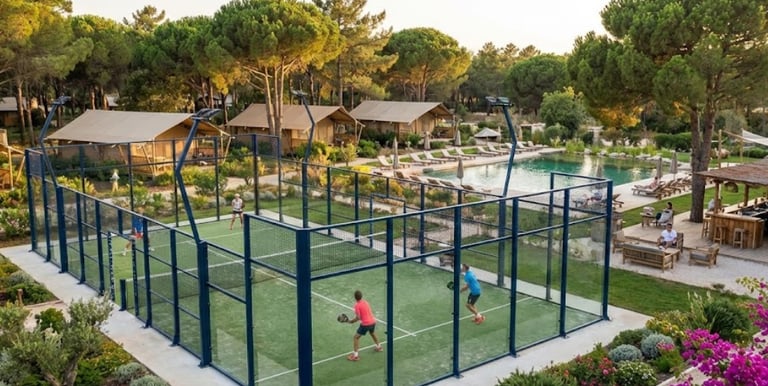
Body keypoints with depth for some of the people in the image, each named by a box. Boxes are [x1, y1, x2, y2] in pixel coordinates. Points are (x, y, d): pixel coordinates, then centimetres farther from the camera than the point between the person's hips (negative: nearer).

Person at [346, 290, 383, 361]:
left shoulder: (357, 305, -12)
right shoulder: (366, 302, 8)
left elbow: (358, 318, -16)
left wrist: (351, 321, -3)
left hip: (365, 324, -7)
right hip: (373, 321, 7)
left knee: (356, 337, 4)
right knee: (372, 333, 36)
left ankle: (355, 355, -2)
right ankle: (378, 347, 56)